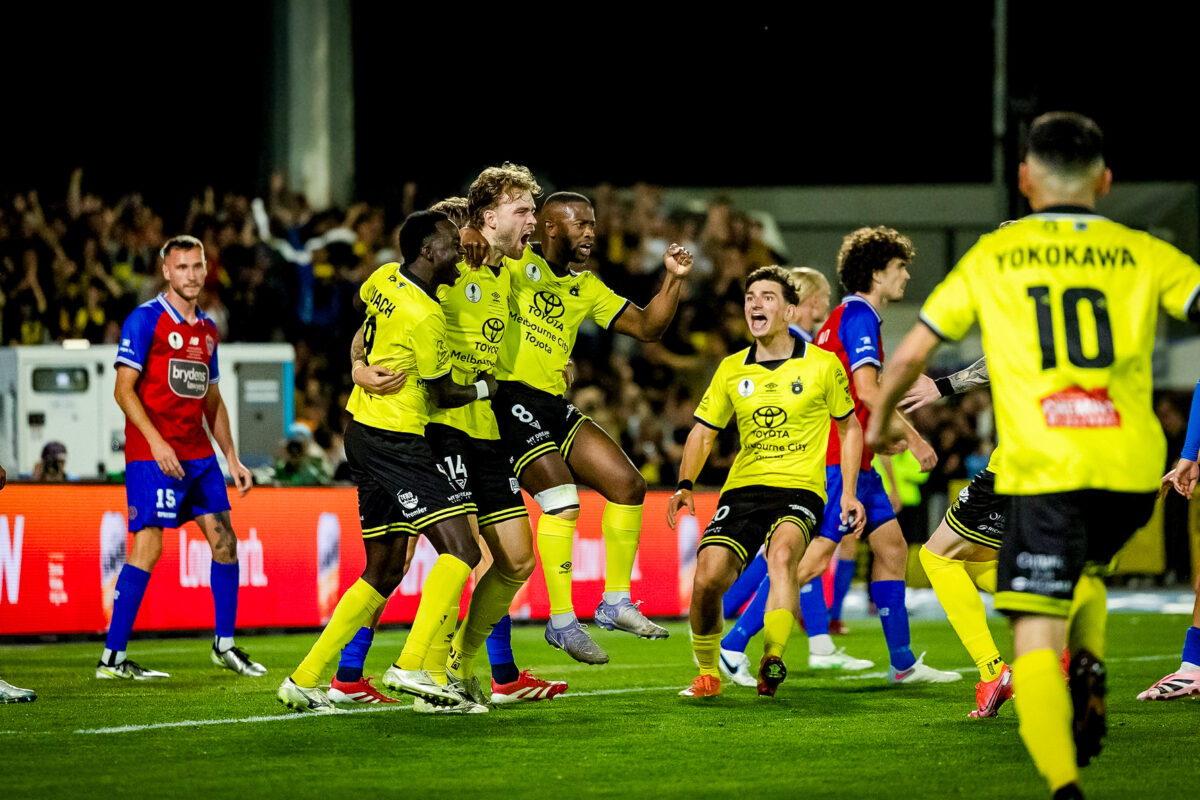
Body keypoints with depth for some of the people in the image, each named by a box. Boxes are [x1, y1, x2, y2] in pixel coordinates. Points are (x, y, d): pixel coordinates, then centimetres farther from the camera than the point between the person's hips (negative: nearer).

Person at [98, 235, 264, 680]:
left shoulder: (207, 329, 16)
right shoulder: (145, 320, -6)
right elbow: (124, 389, -10)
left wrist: (232, 459, 18)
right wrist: (156, 442, -20)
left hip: (198, 453, 7)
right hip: (153, 454, -7)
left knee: (224, 540, 5)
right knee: (148, 545, -12)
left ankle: (225, 645, 18)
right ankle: (112, 658, -10)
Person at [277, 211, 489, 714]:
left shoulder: (385, 278, 7)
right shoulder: (425, 318, -18)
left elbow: (363, 300, 32)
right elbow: (443, 394, -6)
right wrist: (489, 386, 11)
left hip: (364, 430, 10)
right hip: (394, 440, -10)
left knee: (384, 572, 13)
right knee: (461, 549, -14)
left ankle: (303, 680, 12)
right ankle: (411, 666, -22)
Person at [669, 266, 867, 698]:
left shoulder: (822, 366, 1)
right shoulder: (731, 370, 8)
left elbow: (850, 426, 13)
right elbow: (704, 430, 16)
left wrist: (848, 494, 5)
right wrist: (685, 485, 0)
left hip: (799, 488, -3)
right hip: (743, 487, 3)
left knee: (782, 551, -36)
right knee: (707, 578, -15)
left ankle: (772, 662, -39)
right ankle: (708, 674, 10)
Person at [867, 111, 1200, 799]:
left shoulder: (992, 258, 11)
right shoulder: (1144, 255, 11)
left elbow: (909, 357, 13)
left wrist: (881, 421, 33)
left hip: (1044, 467, -2)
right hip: (1132, 471, 2)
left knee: (1036, 642, -6)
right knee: (1081, 571, 33)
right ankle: (1090, 669, 7)